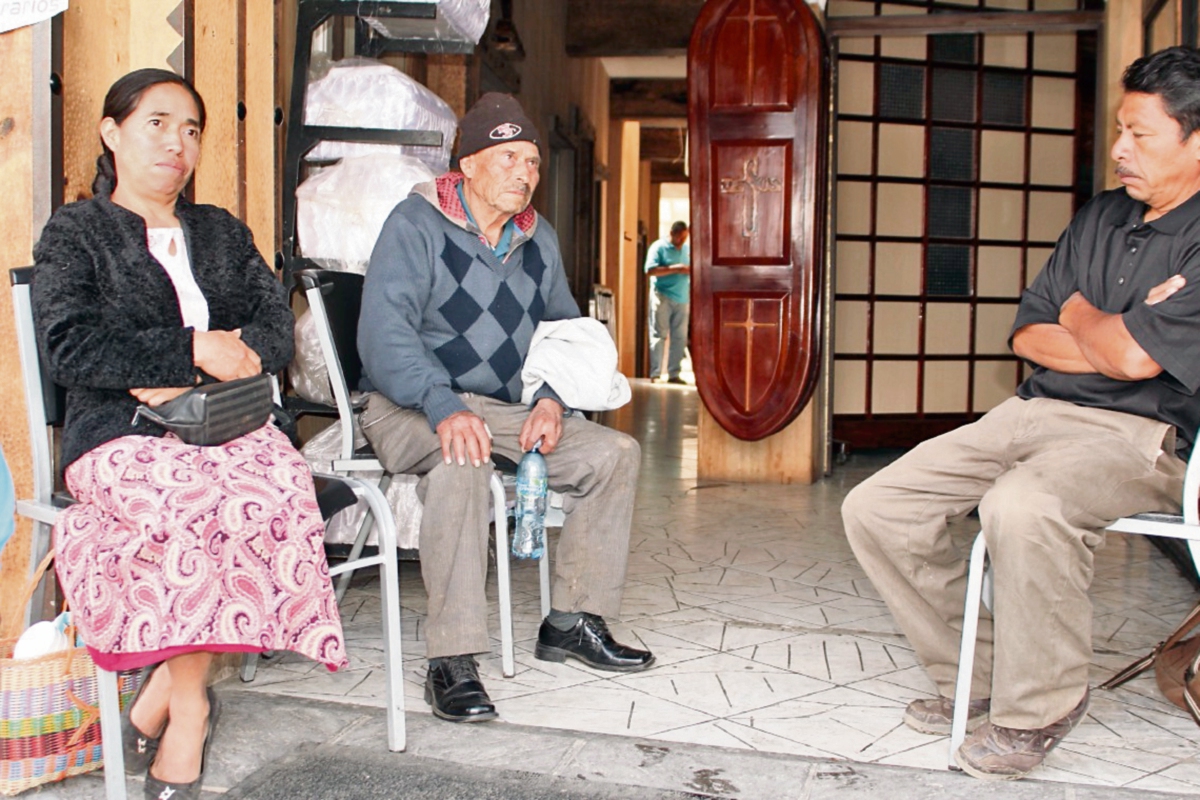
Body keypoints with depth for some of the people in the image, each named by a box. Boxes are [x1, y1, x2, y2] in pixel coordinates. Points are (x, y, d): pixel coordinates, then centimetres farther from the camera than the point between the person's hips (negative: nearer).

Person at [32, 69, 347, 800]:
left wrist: (188, 377, -9)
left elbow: (277, 328, 9)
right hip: (122, 437, -3)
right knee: (199, 505, -36)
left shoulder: (222, 233, 24)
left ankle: (159, 702, -18)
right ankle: (191, 709, -16)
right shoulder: (74, 233, 12)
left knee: (284, 489, -31)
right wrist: (192, 351, -14)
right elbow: (71, 348, -5)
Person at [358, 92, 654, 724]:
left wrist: (551, 398, -5)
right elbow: (384, 332, -19)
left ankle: (570, 621, -1)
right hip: (409, 409, -6)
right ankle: (451, 661, -33)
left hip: (503, 409, 6)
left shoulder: (538, 238, 13)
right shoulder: (415, 225, -8)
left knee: (615, 452, -10)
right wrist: (444, 408, -35)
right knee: (460, 458, -39)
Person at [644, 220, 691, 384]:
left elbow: (693, 268, 25)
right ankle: (655, 374, -3)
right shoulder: (659, 247, -3)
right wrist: (675, 269, -18)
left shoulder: (687, 249, 15)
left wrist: (691, 271, 1)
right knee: (659, 336, -5)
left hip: (683, 298, 6)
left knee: (680, 338, 4)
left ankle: (674, 374, 10)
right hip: (663, 297, -5)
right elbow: (650, 270, -14)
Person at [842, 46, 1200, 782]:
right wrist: (1114, 336, -6)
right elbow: (1029, 334, 12)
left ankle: (1037, 708, -14)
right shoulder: (1101, 217, 15)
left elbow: (1134, 358, -19)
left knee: (1023, 505, -40)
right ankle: (977, 674, 8)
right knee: (875, 507, -7)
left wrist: (1081, 316, 2)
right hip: (1037, 412, 8)